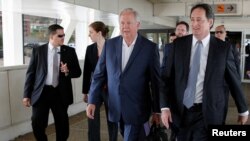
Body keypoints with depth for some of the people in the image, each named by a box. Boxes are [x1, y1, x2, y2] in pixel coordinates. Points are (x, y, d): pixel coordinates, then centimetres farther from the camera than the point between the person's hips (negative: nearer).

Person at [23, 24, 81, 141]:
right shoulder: (38, 51, 1)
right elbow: (31, 73, 2)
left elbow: (78, 72, 6)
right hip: (42, 92, -1)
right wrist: (27, 95, -1)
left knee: (62, 126, 10)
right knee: (37, 125, -4)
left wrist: (68, 71, -16)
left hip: (61, 93, 1)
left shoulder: (70, 51, 3)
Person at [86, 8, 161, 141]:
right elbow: (99, 74, 3)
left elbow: (156, 81, -4)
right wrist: (92, 101, -3)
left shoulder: (150, 47, -8)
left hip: (137, 109, -3)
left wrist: (157, 110, 0)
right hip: (116, 108, 4)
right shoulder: (109, 44, 1)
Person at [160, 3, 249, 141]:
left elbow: (234, 81, 3)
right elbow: (167, 77, 0)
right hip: (180, 110, 2)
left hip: (208, 113, -2)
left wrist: (243, 110, 13)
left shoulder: (223, 48, -5)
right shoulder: (179, 44, -1)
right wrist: (165, 106, -8)